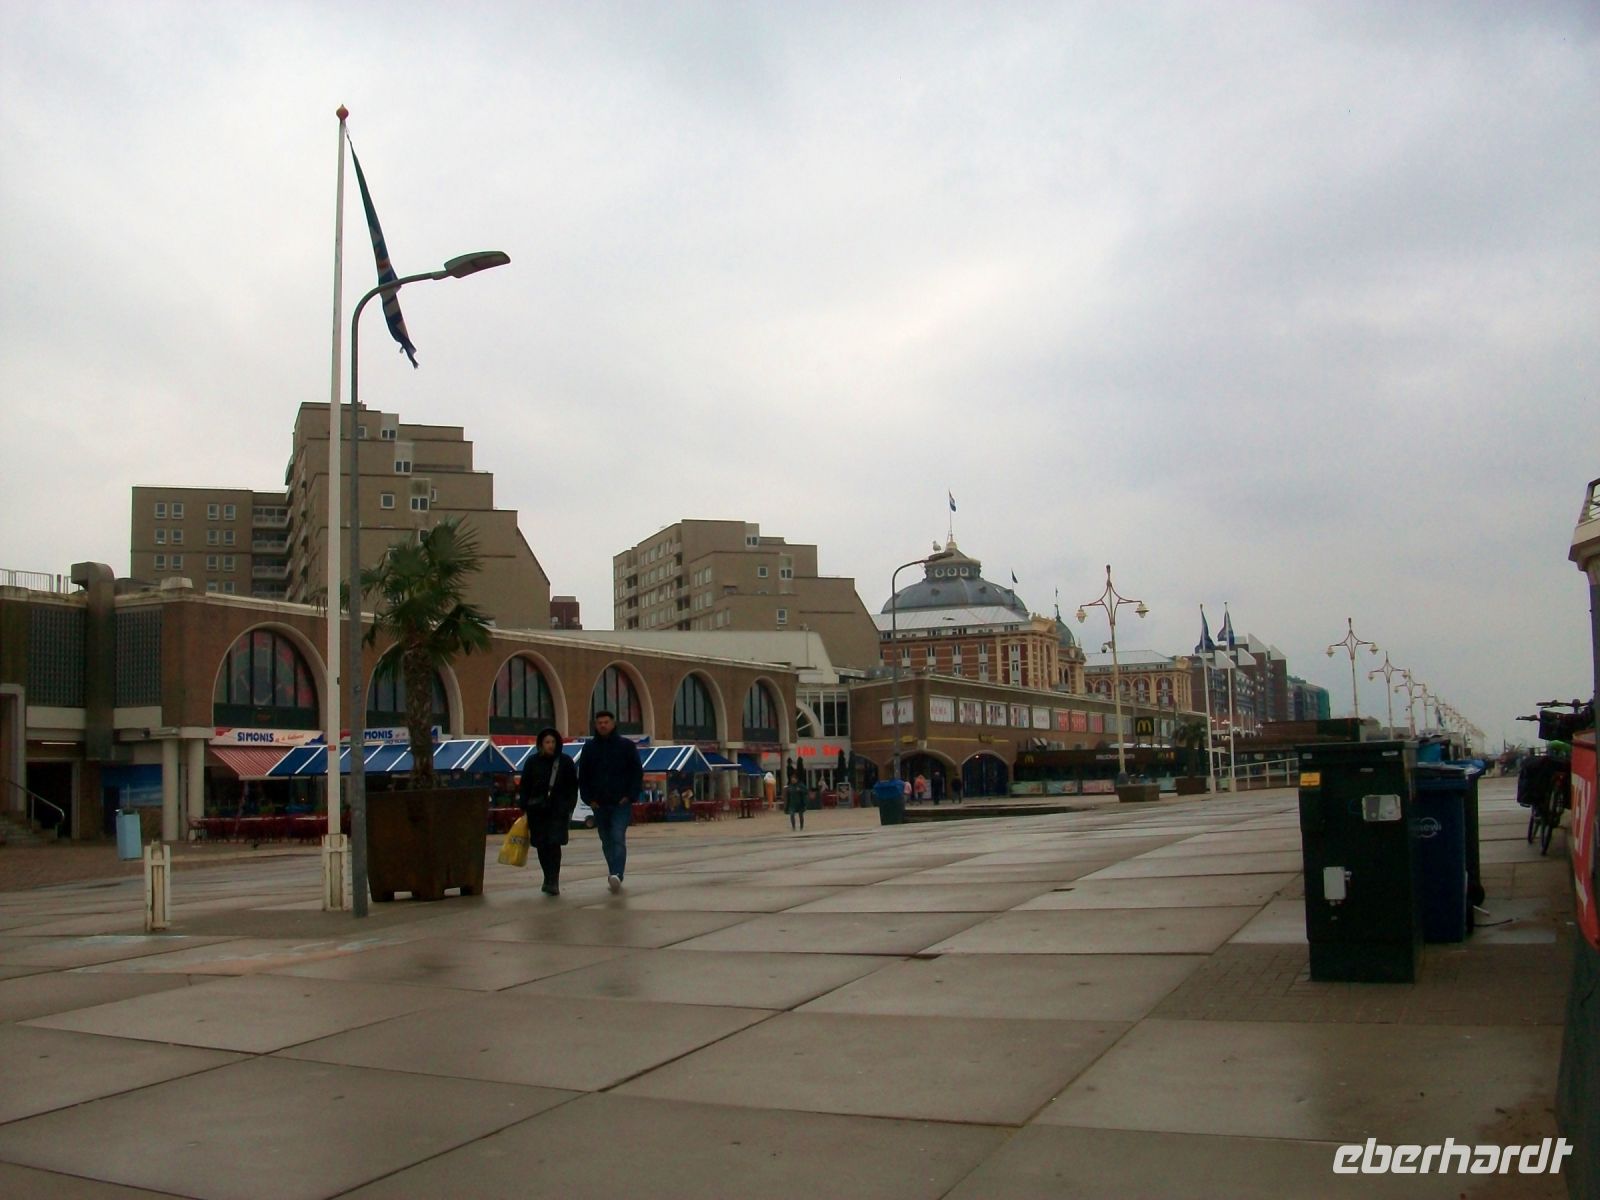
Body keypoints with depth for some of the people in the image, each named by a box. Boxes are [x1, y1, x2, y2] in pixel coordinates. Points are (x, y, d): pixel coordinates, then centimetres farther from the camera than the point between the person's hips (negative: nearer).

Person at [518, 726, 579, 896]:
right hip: (537, 810, 2)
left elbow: (572, 787, 4)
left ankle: (552, 882, -11)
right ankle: (551, 880, 18)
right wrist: (524, 809, 3)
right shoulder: (532, 762, 5)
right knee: (542, 846, 5)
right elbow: (525, 787, 7)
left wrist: (570, 808, -3)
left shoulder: (565, 762, 2)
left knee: (554, 844, -11)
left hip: (558, 809, -2)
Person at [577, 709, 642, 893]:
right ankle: (615, 876, 18)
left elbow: (637, 773, 1)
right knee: (607, 842, 9)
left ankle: (616, 875, -26)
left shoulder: (626, 745, 1)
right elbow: (582, 776, 11)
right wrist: (588, 799, 1)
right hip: (599, 803, 4)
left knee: (618, 838, -16)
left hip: (621, 803, -3)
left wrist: (630, 796, -8)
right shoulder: (589, 747, 8)